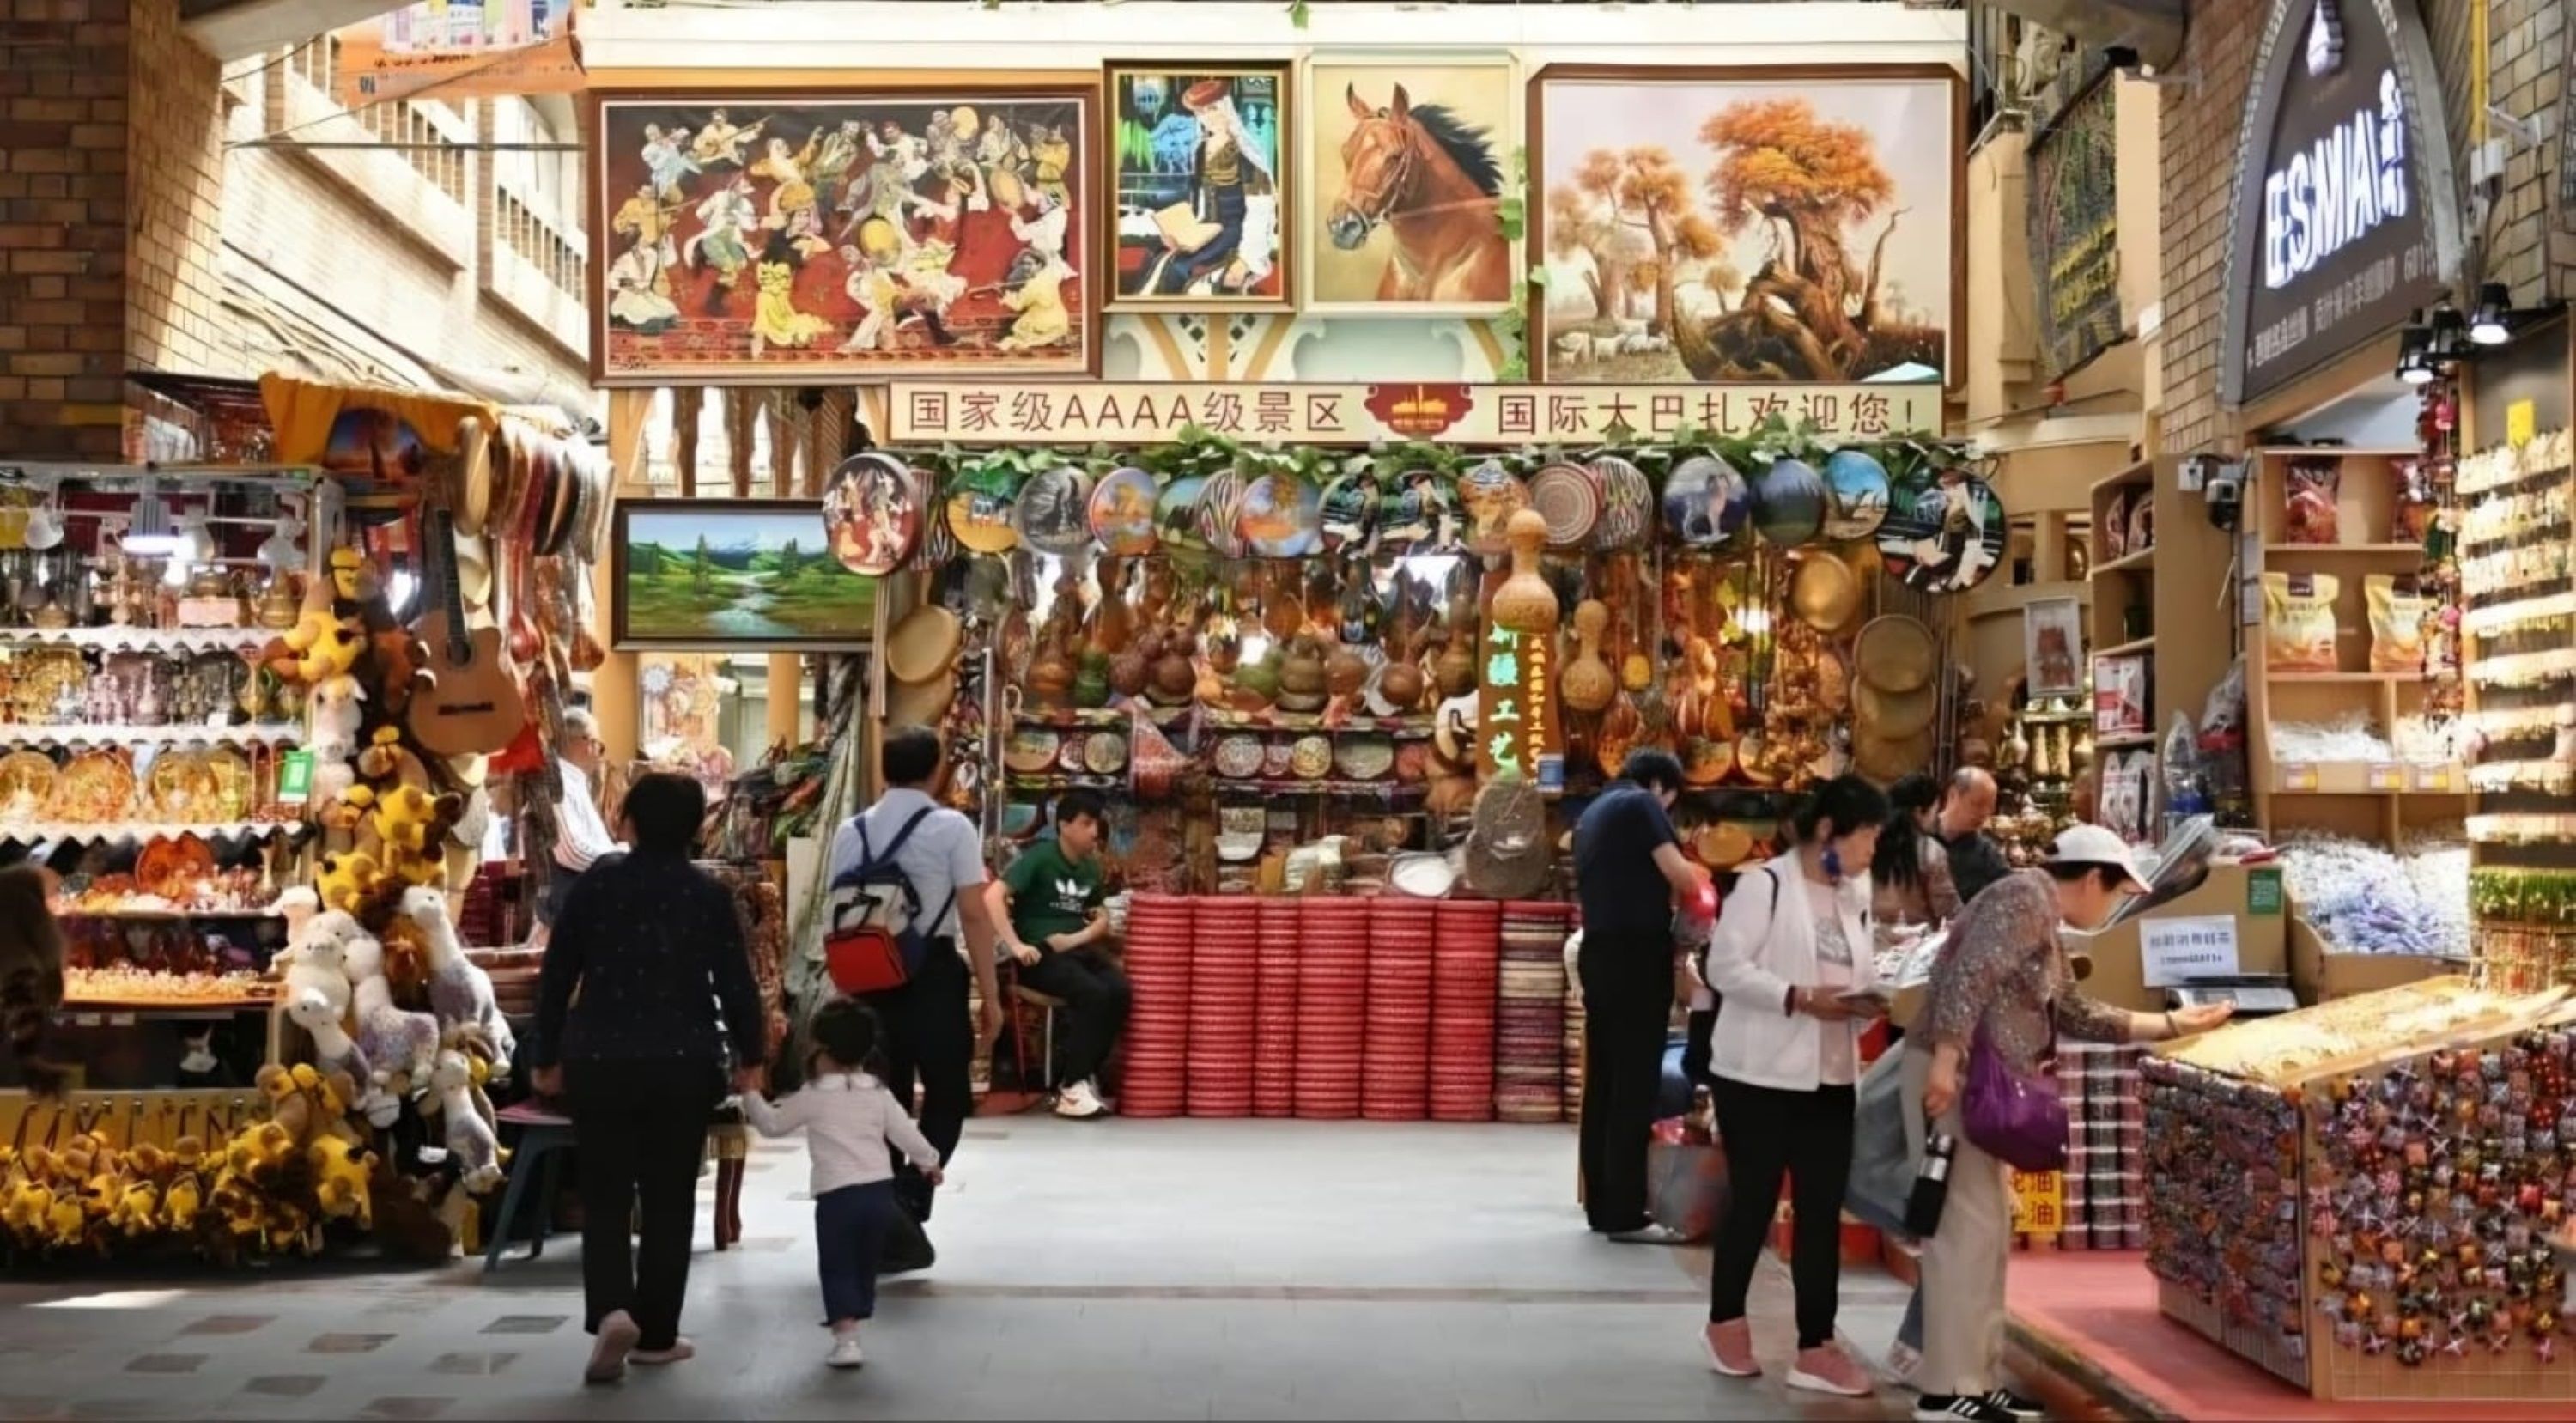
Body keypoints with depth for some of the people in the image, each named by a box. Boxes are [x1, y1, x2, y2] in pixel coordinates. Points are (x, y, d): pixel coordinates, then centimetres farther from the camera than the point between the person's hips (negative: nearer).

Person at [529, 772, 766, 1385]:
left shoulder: (597, 880, -2)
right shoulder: (708, 893, -3)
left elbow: (557, 973, 1)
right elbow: (736, 982, -1)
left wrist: (547, 1056, 11)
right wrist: (751, 1056, 13)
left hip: (600, 1060, 0)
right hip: (683, 1063, 0)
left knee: (604, 1196, 8)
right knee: (669, 1198, 10)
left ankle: (612, 1311, -14)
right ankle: (656, 1333, 13)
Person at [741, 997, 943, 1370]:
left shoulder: (814, 1097, -3)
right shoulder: (879, 1094, 7)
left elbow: (772, 1124, 7)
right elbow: (905, 1133, 10)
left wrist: (750, 1095, 22)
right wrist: (928, 1161, 26)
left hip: (837, 1194, -4)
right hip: (880, 1190, 4)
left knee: (838, 1269, 1)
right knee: (865, 1266, 16)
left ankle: (846, 1339, -12)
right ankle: (851, 1334, 23)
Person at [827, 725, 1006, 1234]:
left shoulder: (851, 831, 8)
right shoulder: (951, 828, -6)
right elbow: (974, 914, -9)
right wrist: (991, 995, -5)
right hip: (933, 975, -4)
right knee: (948, 1097, 7)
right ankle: (908, 1198, -14)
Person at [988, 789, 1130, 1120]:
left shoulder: (1090, 867, 12)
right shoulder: (1040, 857, -8)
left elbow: (1101, 918, 18)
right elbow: (993, 896, -17)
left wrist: (1076, 938, -4)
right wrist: (1015, 945, -23)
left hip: (1076, 950, 6)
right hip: (1040, 954, -6)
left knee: (1121, 991, -21)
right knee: (1093, 993, -30)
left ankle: (1087, 1076, -9)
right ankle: (1073, 1086, -20)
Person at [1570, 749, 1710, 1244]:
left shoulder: (1592, 814, 20)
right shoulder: (1642, 805, -5)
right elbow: (1679, 874, -13)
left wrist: (1665, 890, 19)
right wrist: (1696, 883, 8)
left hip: (1598, 952, 9)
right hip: (1636, 952, -9)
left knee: (1604, 1081, 10)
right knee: (1635, 1084, -8)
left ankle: (1602, 1204, 14)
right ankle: (1625, 1213, -9)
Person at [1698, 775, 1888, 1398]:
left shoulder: (1855, 897, 11)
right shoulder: (1764, 884, -10)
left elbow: (1859, 976, 17)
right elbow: (1726, 967, -16)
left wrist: (1868, 1002, -6)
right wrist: (1800, 997, -24)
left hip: (1832, 1075, 6)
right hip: (1761, 1072, -6)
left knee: (1823, 1210, 5)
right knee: (1753, 1202, 6)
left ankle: (1815, 1348, 10)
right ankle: (1727, 1322, 25)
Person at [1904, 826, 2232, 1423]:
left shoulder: (2045, 926, 20)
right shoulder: (2025, 898, -11)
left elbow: (2076, 1015, 25)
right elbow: (1969, 975, -23)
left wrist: (2172, 1023, 29)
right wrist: (1945, 1060, -30)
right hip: (1953, 1075, -11)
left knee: (1988, 1227, 13)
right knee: (1966, 1226, -9)